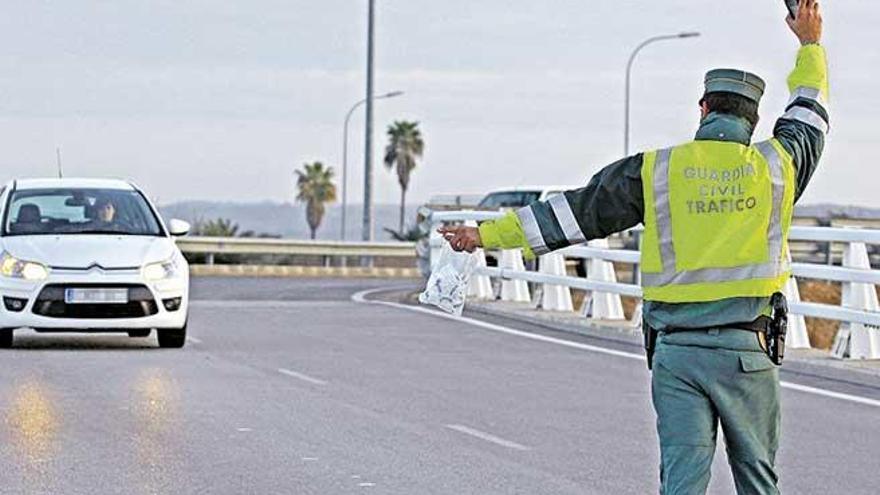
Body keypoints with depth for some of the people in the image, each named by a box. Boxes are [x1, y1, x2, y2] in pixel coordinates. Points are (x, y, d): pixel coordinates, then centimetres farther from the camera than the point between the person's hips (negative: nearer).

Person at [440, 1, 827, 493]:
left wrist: (489, 234, 11)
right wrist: (811, 45, 41)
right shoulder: (775, 166, 3)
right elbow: (809, 117, 23)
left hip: (675, 351, 0)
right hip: (746, 352, 0)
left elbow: (575, 212, 3)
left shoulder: (655, 171, 1)